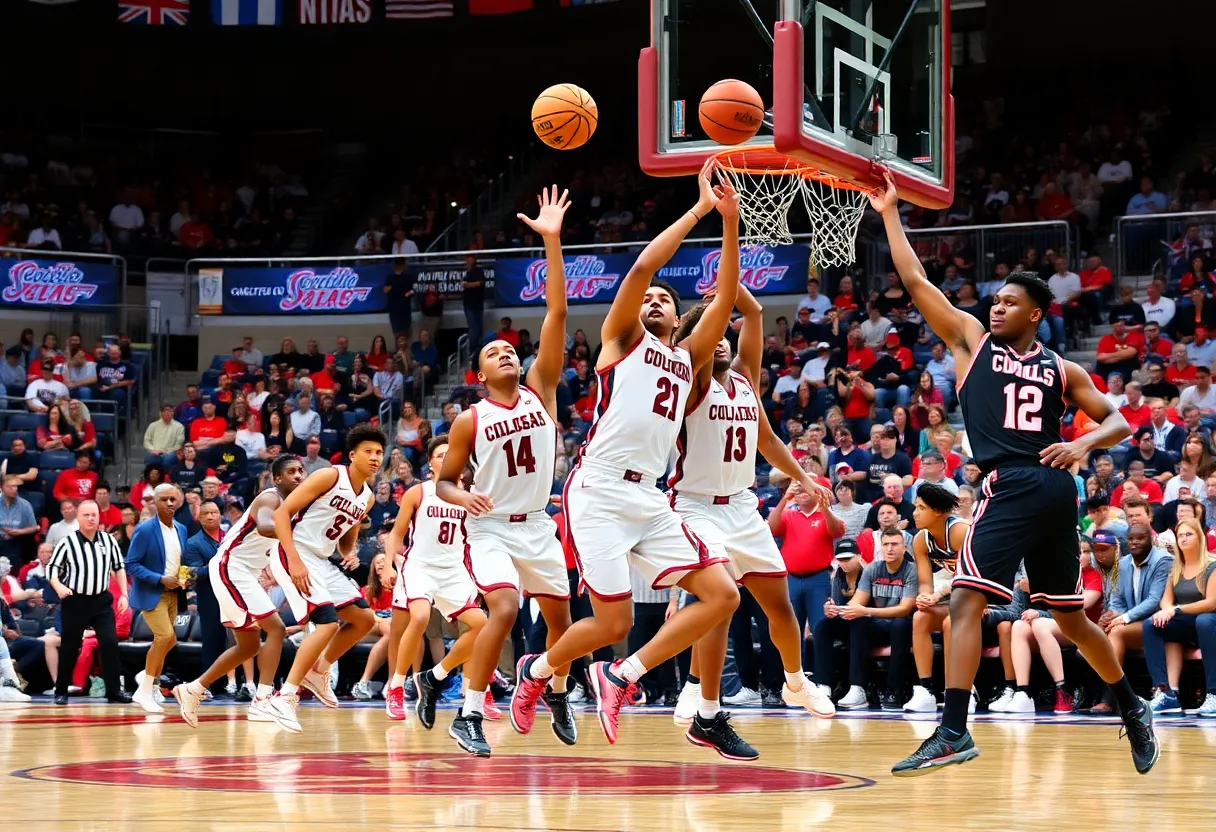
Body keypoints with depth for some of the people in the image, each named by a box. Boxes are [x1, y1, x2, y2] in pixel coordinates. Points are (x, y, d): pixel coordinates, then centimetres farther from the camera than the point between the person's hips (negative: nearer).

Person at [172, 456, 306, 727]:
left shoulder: (291, 505, 13)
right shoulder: (270, 498, -16)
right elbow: (264, 527, -39)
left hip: (243, 573, 10)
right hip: (230, 567, -10)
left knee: (249, 646, 16)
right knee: (276, 629, -17)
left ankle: (193, 690, 25)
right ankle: (261, 702, -20)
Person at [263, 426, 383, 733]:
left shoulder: (367, 498, 12)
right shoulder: (329, 477, -13)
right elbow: (282, 512, -16)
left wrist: (350, 555, 0)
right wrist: (294, 560, -23)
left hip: (322, 562, 9)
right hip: (294, 556, -9)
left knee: (365, 619, 11)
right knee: (327, 623, -22)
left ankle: (318, 671, 26)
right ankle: (284, 697, -17)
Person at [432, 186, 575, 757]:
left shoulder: (540, 390, 0)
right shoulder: (470, 420, -4)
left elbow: (556, 314, -8)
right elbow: (443, 481, 3)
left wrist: (552, 241, -15)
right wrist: (461, 496, -22)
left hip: (538, 525, 4)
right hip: (491, 527, -4)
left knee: (560, 616, 13)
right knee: (504, 610, -24)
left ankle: (556, 694, 40)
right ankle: (468, 715, -20)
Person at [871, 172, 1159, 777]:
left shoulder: (1060, 369, 11)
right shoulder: (973, 342, 12)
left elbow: (1117, 421, 13)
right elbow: (916, 282, 9)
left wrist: (1084, 444, -9)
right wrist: (889, 214, 7)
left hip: (1052, 488, -1)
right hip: (1006, 487, 2)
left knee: (1070, 619, -1)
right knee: (965, 601, -3)